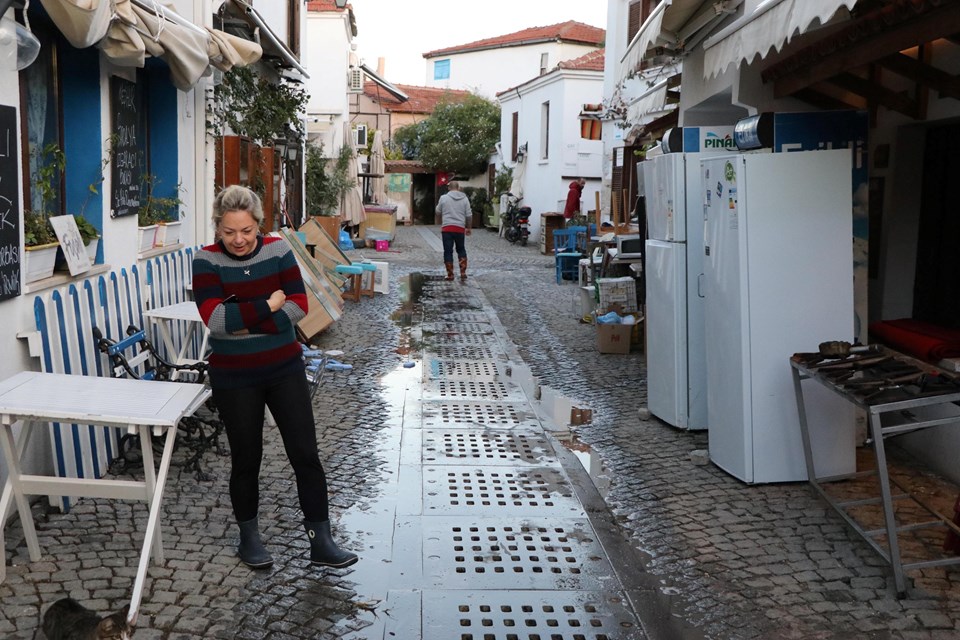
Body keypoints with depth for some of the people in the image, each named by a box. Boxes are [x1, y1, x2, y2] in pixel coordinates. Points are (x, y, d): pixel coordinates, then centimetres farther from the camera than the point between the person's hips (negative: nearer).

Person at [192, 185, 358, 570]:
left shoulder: (277, 250, -4)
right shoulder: (206, 261, -9)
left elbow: (298, 305, -12)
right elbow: (215, 319, -21)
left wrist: (244, 320, -19)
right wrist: (268, 305, -17)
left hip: (285, 369, 2)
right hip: (234, 378, -1)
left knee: (305, 454, 1)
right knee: (246, 458, 11)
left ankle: (321, 542, 12)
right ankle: (249, 537, 32)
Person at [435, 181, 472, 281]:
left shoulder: (443, 198, -3)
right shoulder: (464, 199, 1)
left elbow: (438, 211, 9)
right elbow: (469, 215, 2)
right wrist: (468, 228, 13)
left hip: (447, 228, -2)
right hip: (460, 228, 2)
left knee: (448, 251, 5)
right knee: (461, 250, 15)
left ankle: (450, 274, 6)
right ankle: (463, 273, 6)